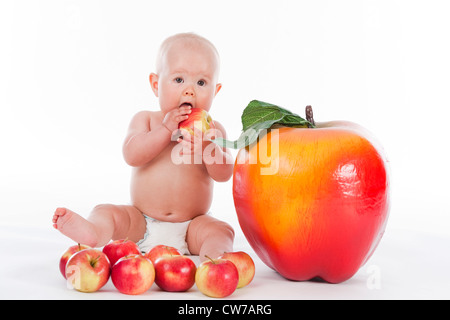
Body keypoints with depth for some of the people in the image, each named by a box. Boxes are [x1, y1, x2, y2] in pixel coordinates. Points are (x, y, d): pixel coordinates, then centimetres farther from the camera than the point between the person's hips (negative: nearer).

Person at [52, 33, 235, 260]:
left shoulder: (213, 130, 2)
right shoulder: (145, 120, 2)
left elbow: (224, 174, -10)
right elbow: (132, 155, -16)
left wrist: (207, 148, -29)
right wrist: (166, 129, -22)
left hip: (191, 227, 0)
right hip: (141, 223, 1)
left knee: (221, 231, -25)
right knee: (105, 212, -20)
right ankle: (91, 232, -48)